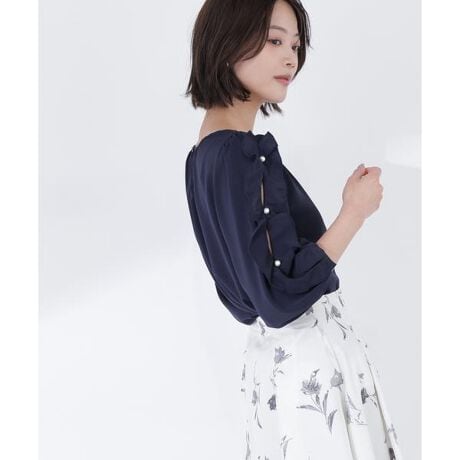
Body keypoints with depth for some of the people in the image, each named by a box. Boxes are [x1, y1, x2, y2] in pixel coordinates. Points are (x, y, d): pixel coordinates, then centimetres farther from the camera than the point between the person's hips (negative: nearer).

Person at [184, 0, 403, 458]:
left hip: (276, 352, 9)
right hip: (306, 362, -9)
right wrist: (356, 210, -17)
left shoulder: (209, 150, 6)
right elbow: (279, 298, -24)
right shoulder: (236, 155, -23)